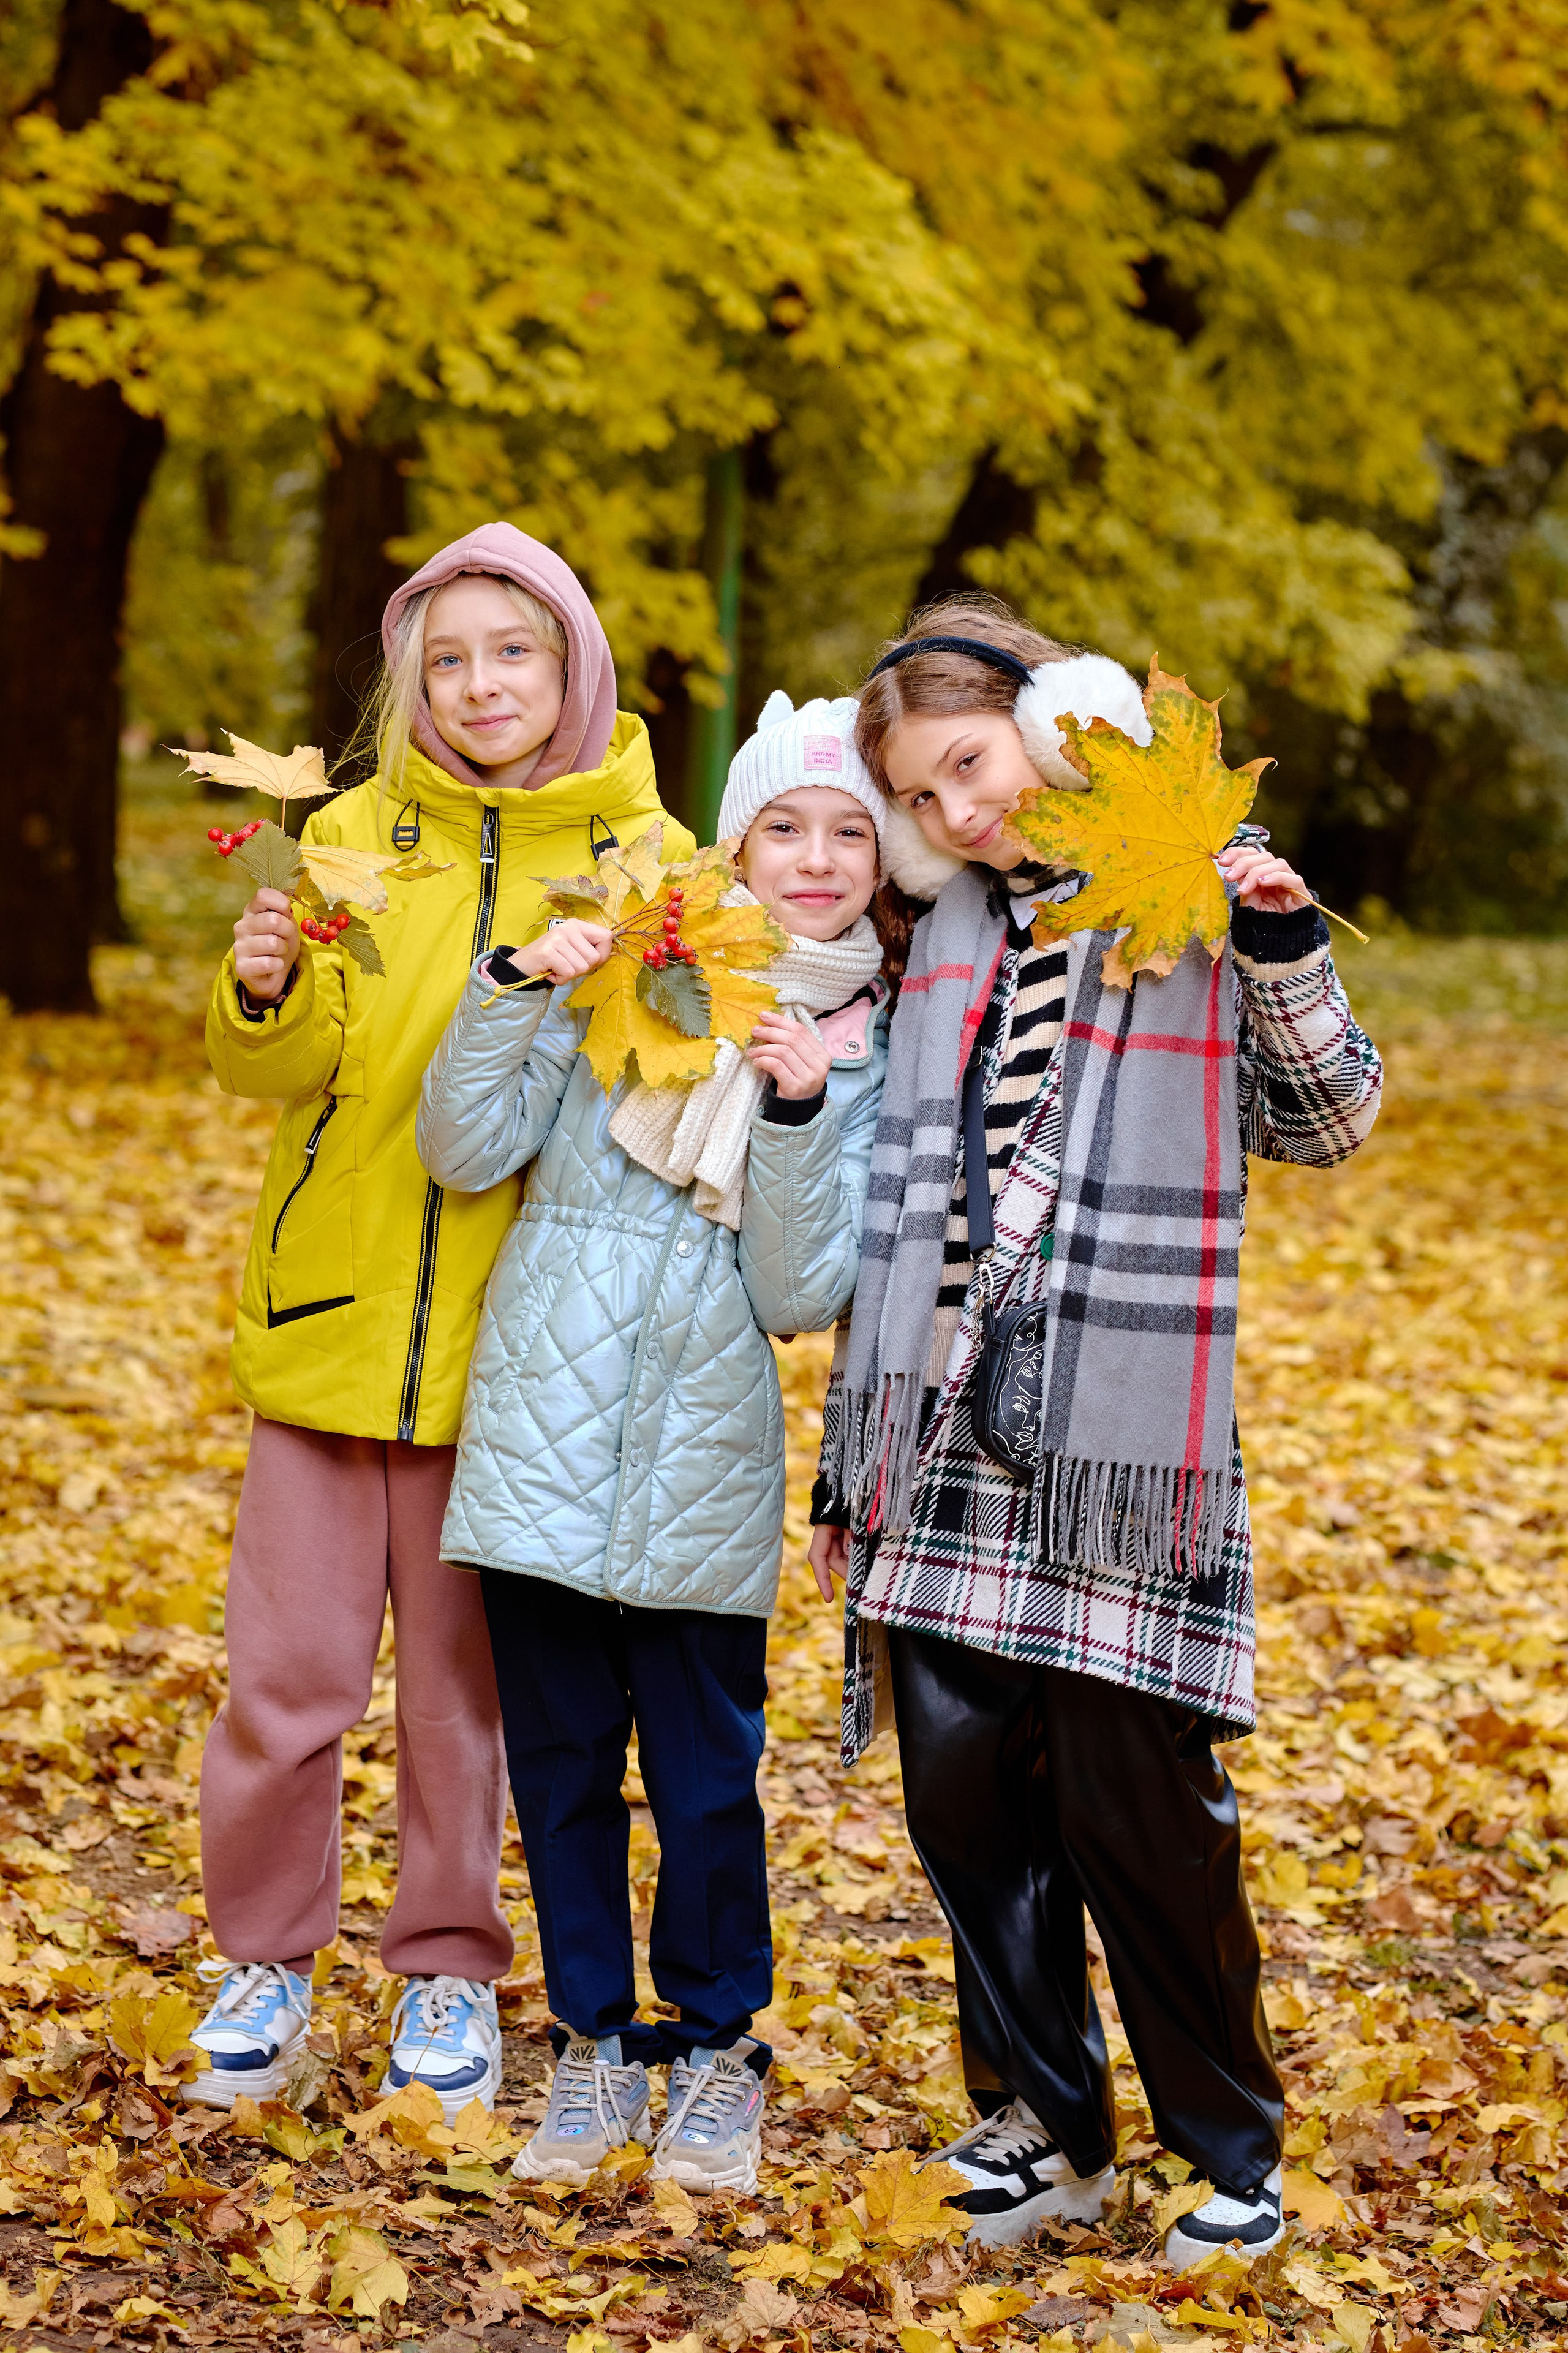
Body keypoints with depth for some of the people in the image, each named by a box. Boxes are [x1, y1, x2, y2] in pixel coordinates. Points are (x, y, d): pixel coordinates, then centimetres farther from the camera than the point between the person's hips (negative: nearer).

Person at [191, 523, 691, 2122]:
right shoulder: (356, 833, 3)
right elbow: (281, 1068, -2)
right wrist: (261, 995, -23)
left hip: (508, 1340, 0)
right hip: (328, 1316, 1)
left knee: (465, 1675, 10)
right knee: (291, 1667, 4)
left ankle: (449, 1966, 27)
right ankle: (267, 1955, 23)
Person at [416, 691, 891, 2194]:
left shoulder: (870, 1052, 4)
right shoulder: (621, 974, 3)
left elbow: (800, 1297, -5)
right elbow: (465, 1152, -3)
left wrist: (801, 1115, -17)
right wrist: (518, 988, -16)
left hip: (705, 1474, -1)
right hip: (543, 1439, 1)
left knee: (707, 1781, 4)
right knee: (560, 1765, 9)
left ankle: (714, 2052, 25)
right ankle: (593, 2046, 26)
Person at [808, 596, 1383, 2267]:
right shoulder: (950, 935, 13)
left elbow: (1328, 1122, 5)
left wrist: (1282, 950, -12)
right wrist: (851, 1459, 18)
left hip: (1120, 1441, -5)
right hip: (946, 1439, 5)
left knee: (1134, 1800, -2)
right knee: (961, 1784, 6)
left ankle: (1230, 2147, 16)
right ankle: (1044, 2124, 22)